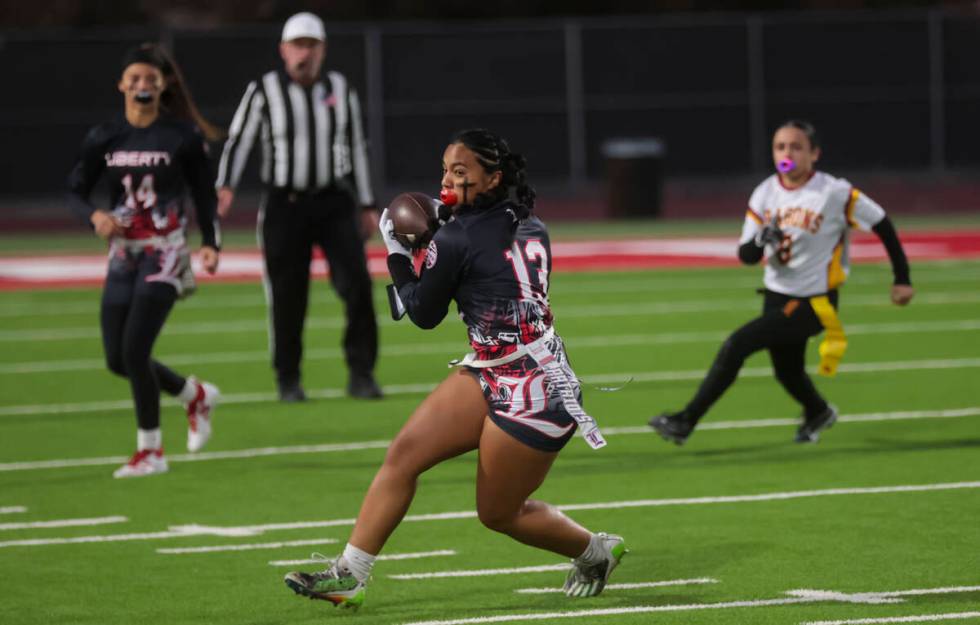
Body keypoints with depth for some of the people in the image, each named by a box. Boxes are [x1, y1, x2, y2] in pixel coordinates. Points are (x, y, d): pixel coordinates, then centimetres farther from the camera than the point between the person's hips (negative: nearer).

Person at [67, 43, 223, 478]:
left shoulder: (183, 135, -5)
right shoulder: (104, 138, 4)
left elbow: (204, 193, 1)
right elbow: (75, 191, 4)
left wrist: (210, 243, -9)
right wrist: (95, 216, -16)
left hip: (165, 251, -5)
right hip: (123, 253, 5)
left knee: (135, 349, -15)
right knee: (117, 359, 6)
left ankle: (150, 450, -1)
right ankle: (195, 395, 32)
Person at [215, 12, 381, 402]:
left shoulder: (341, 90, 6)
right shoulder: (264, 92, -4)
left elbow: (355, 148, 13)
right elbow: (238, 141, -6)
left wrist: (366, 205, 12)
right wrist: (225, 187, -22)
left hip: (334, 204, 2)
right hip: (284, 205, -2)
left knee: (356, 283, -12)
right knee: (287, 296, 1)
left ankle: (361, 374, -5)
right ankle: (288, 380, 16)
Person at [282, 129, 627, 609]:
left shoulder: (456, 241, -17)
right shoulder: (531, 228, 4)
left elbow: (424, 314, -3)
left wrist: (397, 253, 9)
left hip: (532, 396, -9)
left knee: (498, 513, 6)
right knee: (404, 452, -2)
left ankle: (597, 551, 28)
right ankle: (349, 575, -4)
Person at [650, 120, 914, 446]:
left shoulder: (836, 193, -15)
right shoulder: (765, 193, -2)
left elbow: (882, 224, -5)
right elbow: (746, 254, -3)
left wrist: (902, 279, -2)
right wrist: (762, 241, -27)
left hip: (814, 303, -6)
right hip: (777, 296, 6)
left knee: (737, 345, -19)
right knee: (786, 370, 21)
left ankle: (686, 421, -13)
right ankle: (818, 413, 55)